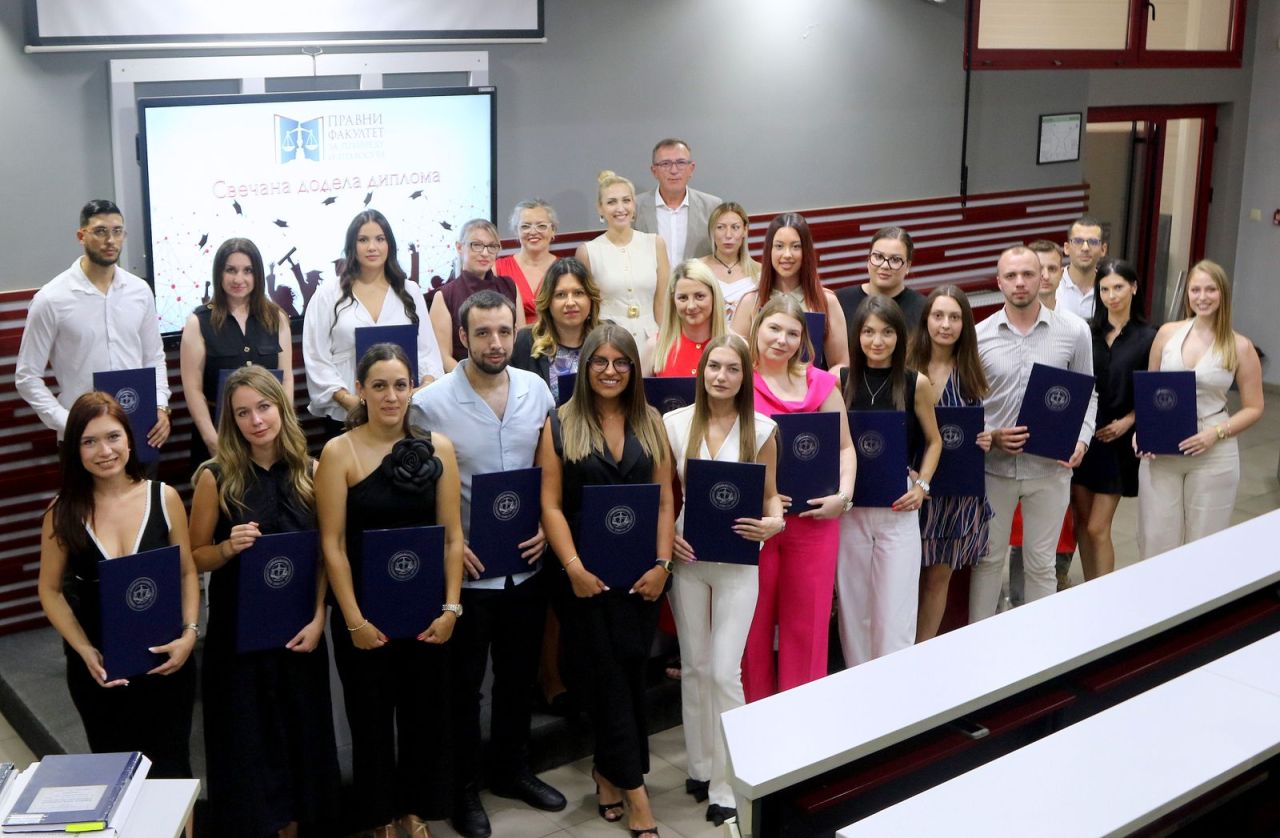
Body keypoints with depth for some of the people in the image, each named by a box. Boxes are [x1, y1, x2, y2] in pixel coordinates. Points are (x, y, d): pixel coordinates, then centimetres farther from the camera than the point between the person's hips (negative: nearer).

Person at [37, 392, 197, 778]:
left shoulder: (163, 497, -7)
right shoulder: (64, 512, -8)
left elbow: (187, 572, 2)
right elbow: (51, 590, 0)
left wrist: (189, 633, -12)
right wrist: (85, 652, -11)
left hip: (166, 660, 0)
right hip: (98, 666, 0)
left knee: (171, 770, 10)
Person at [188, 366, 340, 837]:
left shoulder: (309, 472, -2)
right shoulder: (217, 478, -9)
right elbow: (194, 559, -2)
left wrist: (318, 619, -5)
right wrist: (229, 547, -21)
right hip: (238, 633, -2)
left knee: (302, 736, 11)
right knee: (248, 741, 7)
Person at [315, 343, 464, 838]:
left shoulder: (437, 448, -1)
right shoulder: (339, 452, -9)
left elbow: (452, 536, 0)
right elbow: (333, 544, -10)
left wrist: (451, 608, -5)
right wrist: (354, 620, -12)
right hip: (366, 613, -2)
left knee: (426, 712, 13)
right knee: (372, 717, 11)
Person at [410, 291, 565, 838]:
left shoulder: (536, 391, -1)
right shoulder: (430, 404, -14)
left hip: (527, 563, 4)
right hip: (465, 569, -4)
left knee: (520, 674, 19)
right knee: (463, 683, 10)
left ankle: (512, 768, 40)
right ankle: (463, 787, 28)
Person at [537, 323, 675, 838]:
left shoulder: (650, 424, 7)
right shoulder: (560, 425, -1)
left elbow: (664, 502, 5)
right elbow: (551, 505, -5)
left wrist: (662, 563, -6)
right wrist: (572, 566, -14)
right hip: (587, 575, -2)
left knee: (629, 673, 7)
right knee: (609, 676, 1)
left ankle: (609, 771, 25)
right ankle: (634, 791, 7)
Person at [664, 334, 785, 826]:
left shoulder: (762, 429, -2)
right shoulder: (674, 423, -1)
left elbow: (770, 494, 4)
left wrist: (774, 523, -16)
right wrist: (666, 534, -10)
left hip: (738, 560, -2)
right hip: (686, 557, 2)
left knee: (725, 671, -6)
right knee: (694, 666, 11)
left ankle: (726, 786, 5)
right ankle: (701, 765, 27)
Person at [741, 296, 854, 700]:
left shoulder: (820, 383, 7)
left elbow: (844, 446, 10)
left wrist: (843, 494, -6)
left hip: (814, 518, 2)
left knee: (807, 623, 8)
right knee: (753, 624, 6)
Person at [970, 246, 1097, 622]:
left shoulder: (1073, 333, -3)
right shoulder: (979, 335, -4)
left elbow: (1088, 394, 6)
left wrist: (1082, 439, -10)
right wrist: (990, 436, -13)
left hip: (1050, 467, 0)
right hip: (994, 465, 0)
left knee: (1041, 563, 11)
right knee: (988, 559, 13)